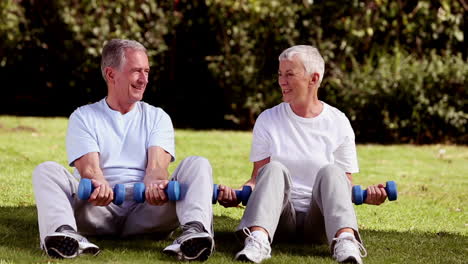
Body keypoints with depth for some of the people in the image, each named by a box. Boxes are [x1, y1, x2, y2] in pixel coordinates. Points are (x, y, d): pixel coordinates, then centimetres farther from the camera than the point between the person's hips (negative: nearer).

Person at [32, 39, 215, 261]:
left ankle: (194, 230, -47)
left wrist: (154, 184, -29)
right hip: (99, 209, -1)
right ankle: (64, 232, -51)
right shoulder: (83, 117, 12)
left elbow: (157, 164, -2)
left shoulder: (157, 117, 17)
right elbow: (88, 167, -6)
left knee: (197, 165, -19)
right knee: (46, 170, -22)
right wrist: (99, 185, -33)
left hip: (146, 208, 1)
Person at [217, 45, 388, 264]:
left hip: (318, 221, 0)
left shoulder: (338, 123, 7)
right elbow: (258, 178, 7)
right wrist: (237, 194, -14)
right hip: (281, 217, 0)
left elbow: (345, 183, 8)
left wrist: (365, 195, -14)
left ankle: (345, 242, -55)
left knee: (331, 172, -28)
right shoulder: (268, 120, 9)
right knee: (273, 169, -28)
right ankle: (258, 241, -55)